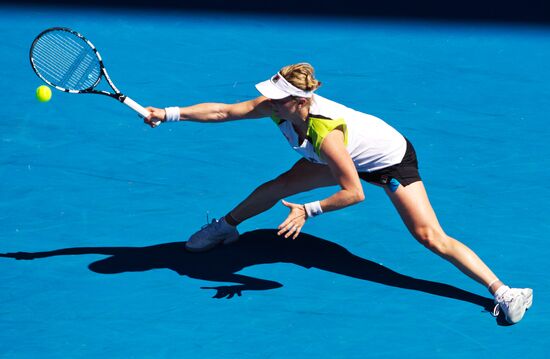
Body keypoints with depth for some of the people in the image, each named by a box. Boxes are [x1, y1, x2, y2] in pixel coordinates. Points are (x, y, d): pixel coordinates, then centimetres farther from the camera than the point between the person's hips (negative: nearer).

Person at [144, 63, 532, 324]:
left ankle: (504, 292, -16)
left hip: (391, 159, -8)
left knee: (431, 238, -17)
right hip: (354, 158, 8)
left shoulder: (325, 133, -41)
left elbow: (354, 194, -34)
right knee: (277, 186, 5)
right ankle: (226, 227, 32)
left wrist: (309, 211, -31)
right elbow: (224, 111, -12)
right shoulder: (278, 107, -21)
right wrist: (169, 114, -13)